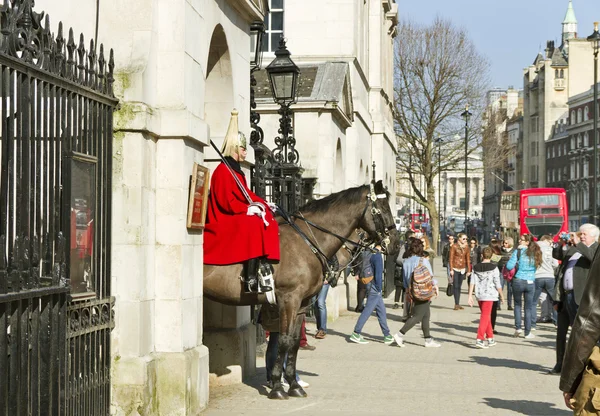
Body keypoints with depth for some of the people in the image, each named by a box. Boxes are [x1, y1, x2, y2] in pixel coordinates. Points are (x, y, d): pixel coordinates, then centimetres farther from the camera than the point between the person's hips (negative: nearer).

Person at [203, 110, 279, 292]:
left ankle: (265, 264, -15)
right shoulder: (223, 170, -12)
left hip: (239, 215, 11)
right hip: (225, 219, -11)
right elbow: (225, 200, -20)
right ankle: (251, 280, -39)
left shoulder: (237, 171, 20)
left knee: (268, 220, -2)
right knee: (253, 225, -33)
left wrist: (263, 204, 5)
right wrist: (247, 209, -20)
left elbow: (247, 194, 21)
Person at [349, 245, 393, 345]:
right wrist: (379, 288, -12)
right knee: (368, 310, -4)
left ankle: (387, 336, 16)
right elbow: (378, 273, -17)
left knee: (381, 311, 12)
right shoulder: (377, 255, -15)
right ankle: (356, 334, -1)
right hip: (375, 287, -9)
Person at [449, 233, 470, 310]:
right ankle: (456, 304, -7)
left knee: (459, 286, 8)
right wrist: (451, 269, -12)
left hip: (462, 269, 4)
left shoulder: (466, 247, 7)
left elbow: (468, 259, 11)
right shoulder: (454, 246, -6)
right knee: (456, 286, -7)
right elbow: (451, 258, -7)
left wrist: (469, 270, 7)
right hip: (455, 268, -4)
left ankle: (458, 304, 11)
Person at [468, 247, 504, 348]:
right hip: (489, 295, -4)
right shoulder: (494, 268, -8)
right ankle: (479, 340, -13)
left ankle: (490, 339, 25)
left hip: (479, 295, 4)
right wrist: (501, 296, 4)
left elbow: (472, 282, -1)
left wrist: (470, 296, 0)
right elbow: (497, 284, -7)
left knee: (487, 316, 17)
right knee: (485, 317, -4)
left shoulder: (476, 268, 3)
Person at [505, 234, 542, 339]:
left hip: (519, 281, -3)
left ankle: (518, 327, 6)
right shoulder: (535, 253, 3)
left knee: (517, 304, 15)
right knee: (528, 307, 8)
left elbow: (509, 266, -12)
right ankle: (527, 332, 11)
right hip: (531, 282, 3)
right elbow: (536, 266, 14)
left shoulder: (518, 251, -9)